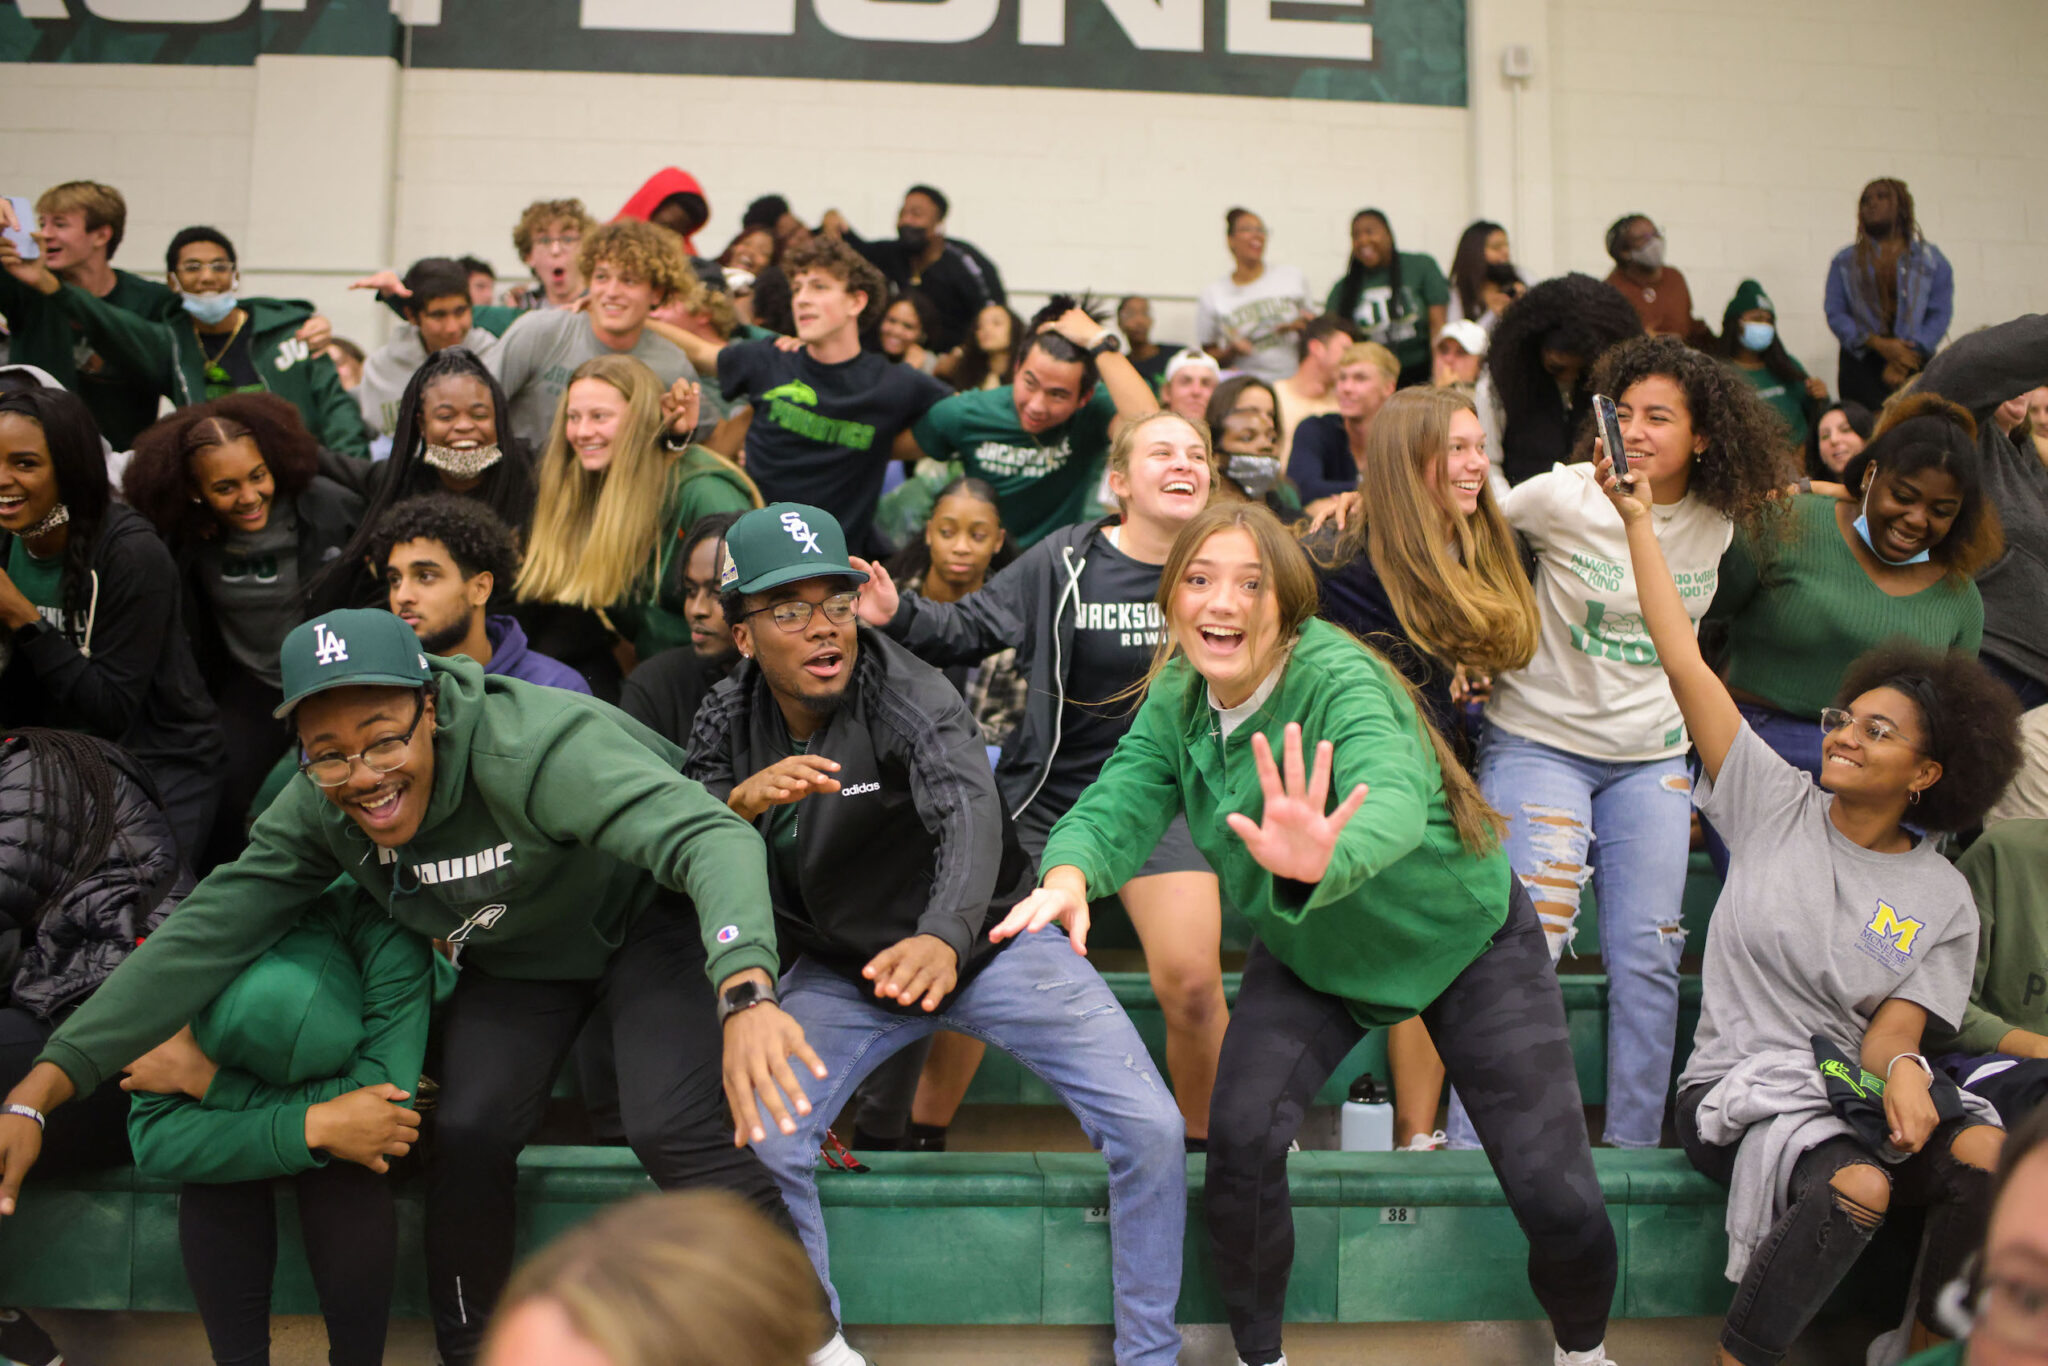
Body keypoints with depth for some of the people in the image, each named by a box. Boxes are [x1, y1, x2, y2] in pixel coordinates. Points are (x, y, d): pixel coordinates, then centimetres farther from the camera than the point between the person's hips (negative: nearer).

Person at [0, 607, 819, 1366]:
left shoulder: (533, 747, -37)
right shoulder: (320, 807, -17)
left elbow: (711, 837, -49)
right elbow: (205, 934, -18)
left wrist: (746, 998, -68)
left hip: (644, 917, -5)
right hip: (517, 954, 6)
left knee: (675, 1133, -23)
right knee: (465, 1136, -12)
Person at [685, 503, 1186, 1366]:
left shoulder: (909, 697, -26)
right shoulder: (730, 719, -7)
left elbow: (970, 810, -44)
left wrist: (944, 939, -64)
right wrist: (742, 799, -35)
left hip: (986, 940, -3)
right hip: (840, 966, 4)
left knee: (1149, 1131, -14)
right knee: (757, 1148, -12)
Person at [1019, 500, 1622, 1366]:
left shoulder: (1336, 679, -31)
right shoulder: (1177, 699, -12)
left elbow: (1394, 800, -50)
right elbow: (1120, 802, -23)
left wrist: (1324, 859, -73)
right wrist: (1069, 874, -47)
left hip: (1464, 940, -4)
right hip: (1312, 955, 4)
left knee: (1556, 1197, -7)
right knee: (1240, 1136, -17)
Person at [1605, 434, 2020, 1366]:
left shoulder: (1941, 899, 5)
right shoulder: (1777, 805, 3)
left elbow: (1892, 1030, -4)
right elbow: (1684, 661, -1)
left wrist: (1901, 1070, -29)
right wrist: (1636, 520, -2)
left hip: (1859, 1083, 2)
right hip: (1742, 1085, -2)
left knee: (1987, 1157, -26)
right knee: (1857, 1186, -31)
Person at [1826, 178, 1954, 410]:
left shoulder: (1932, 259, 14)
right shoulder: (1845, 261, 16)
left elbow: (1940, 315, 5)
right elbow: (1835, 313, 5)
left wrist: (1904, 360, -9)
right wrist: (1879, 344, -10)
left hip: (1914, 366, 0)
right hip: (1861, 365, 0)